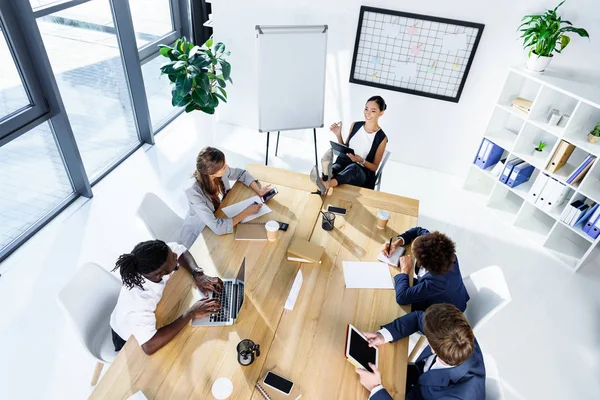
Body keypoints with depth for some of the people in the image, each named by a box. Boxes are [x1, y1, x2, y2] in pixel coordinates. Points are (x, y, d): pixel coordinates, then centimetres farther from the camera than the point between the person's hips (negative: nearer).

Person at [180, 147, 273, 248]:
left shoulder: (221, 172, -21)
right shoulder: (194, 193, -37)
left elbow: (241, 173, 0)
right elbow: (218, 228, -39)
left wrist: (258, 190, -15)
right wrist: (246, 212, -32)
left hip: (220, 217, 6)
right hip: (198, 233, -6)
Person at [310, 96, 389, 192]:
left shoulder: (381, 138, -3)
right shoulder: (355, 125, 9)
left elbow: (375, 167, 1)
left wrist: (361, 161, -18)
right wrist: (338, 135, 3)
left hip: (362, 173, -4)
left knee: (353, 167, -39)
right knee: (335, 167, -33)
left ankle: (326, 184, -68)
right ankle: (327, 173, -71)